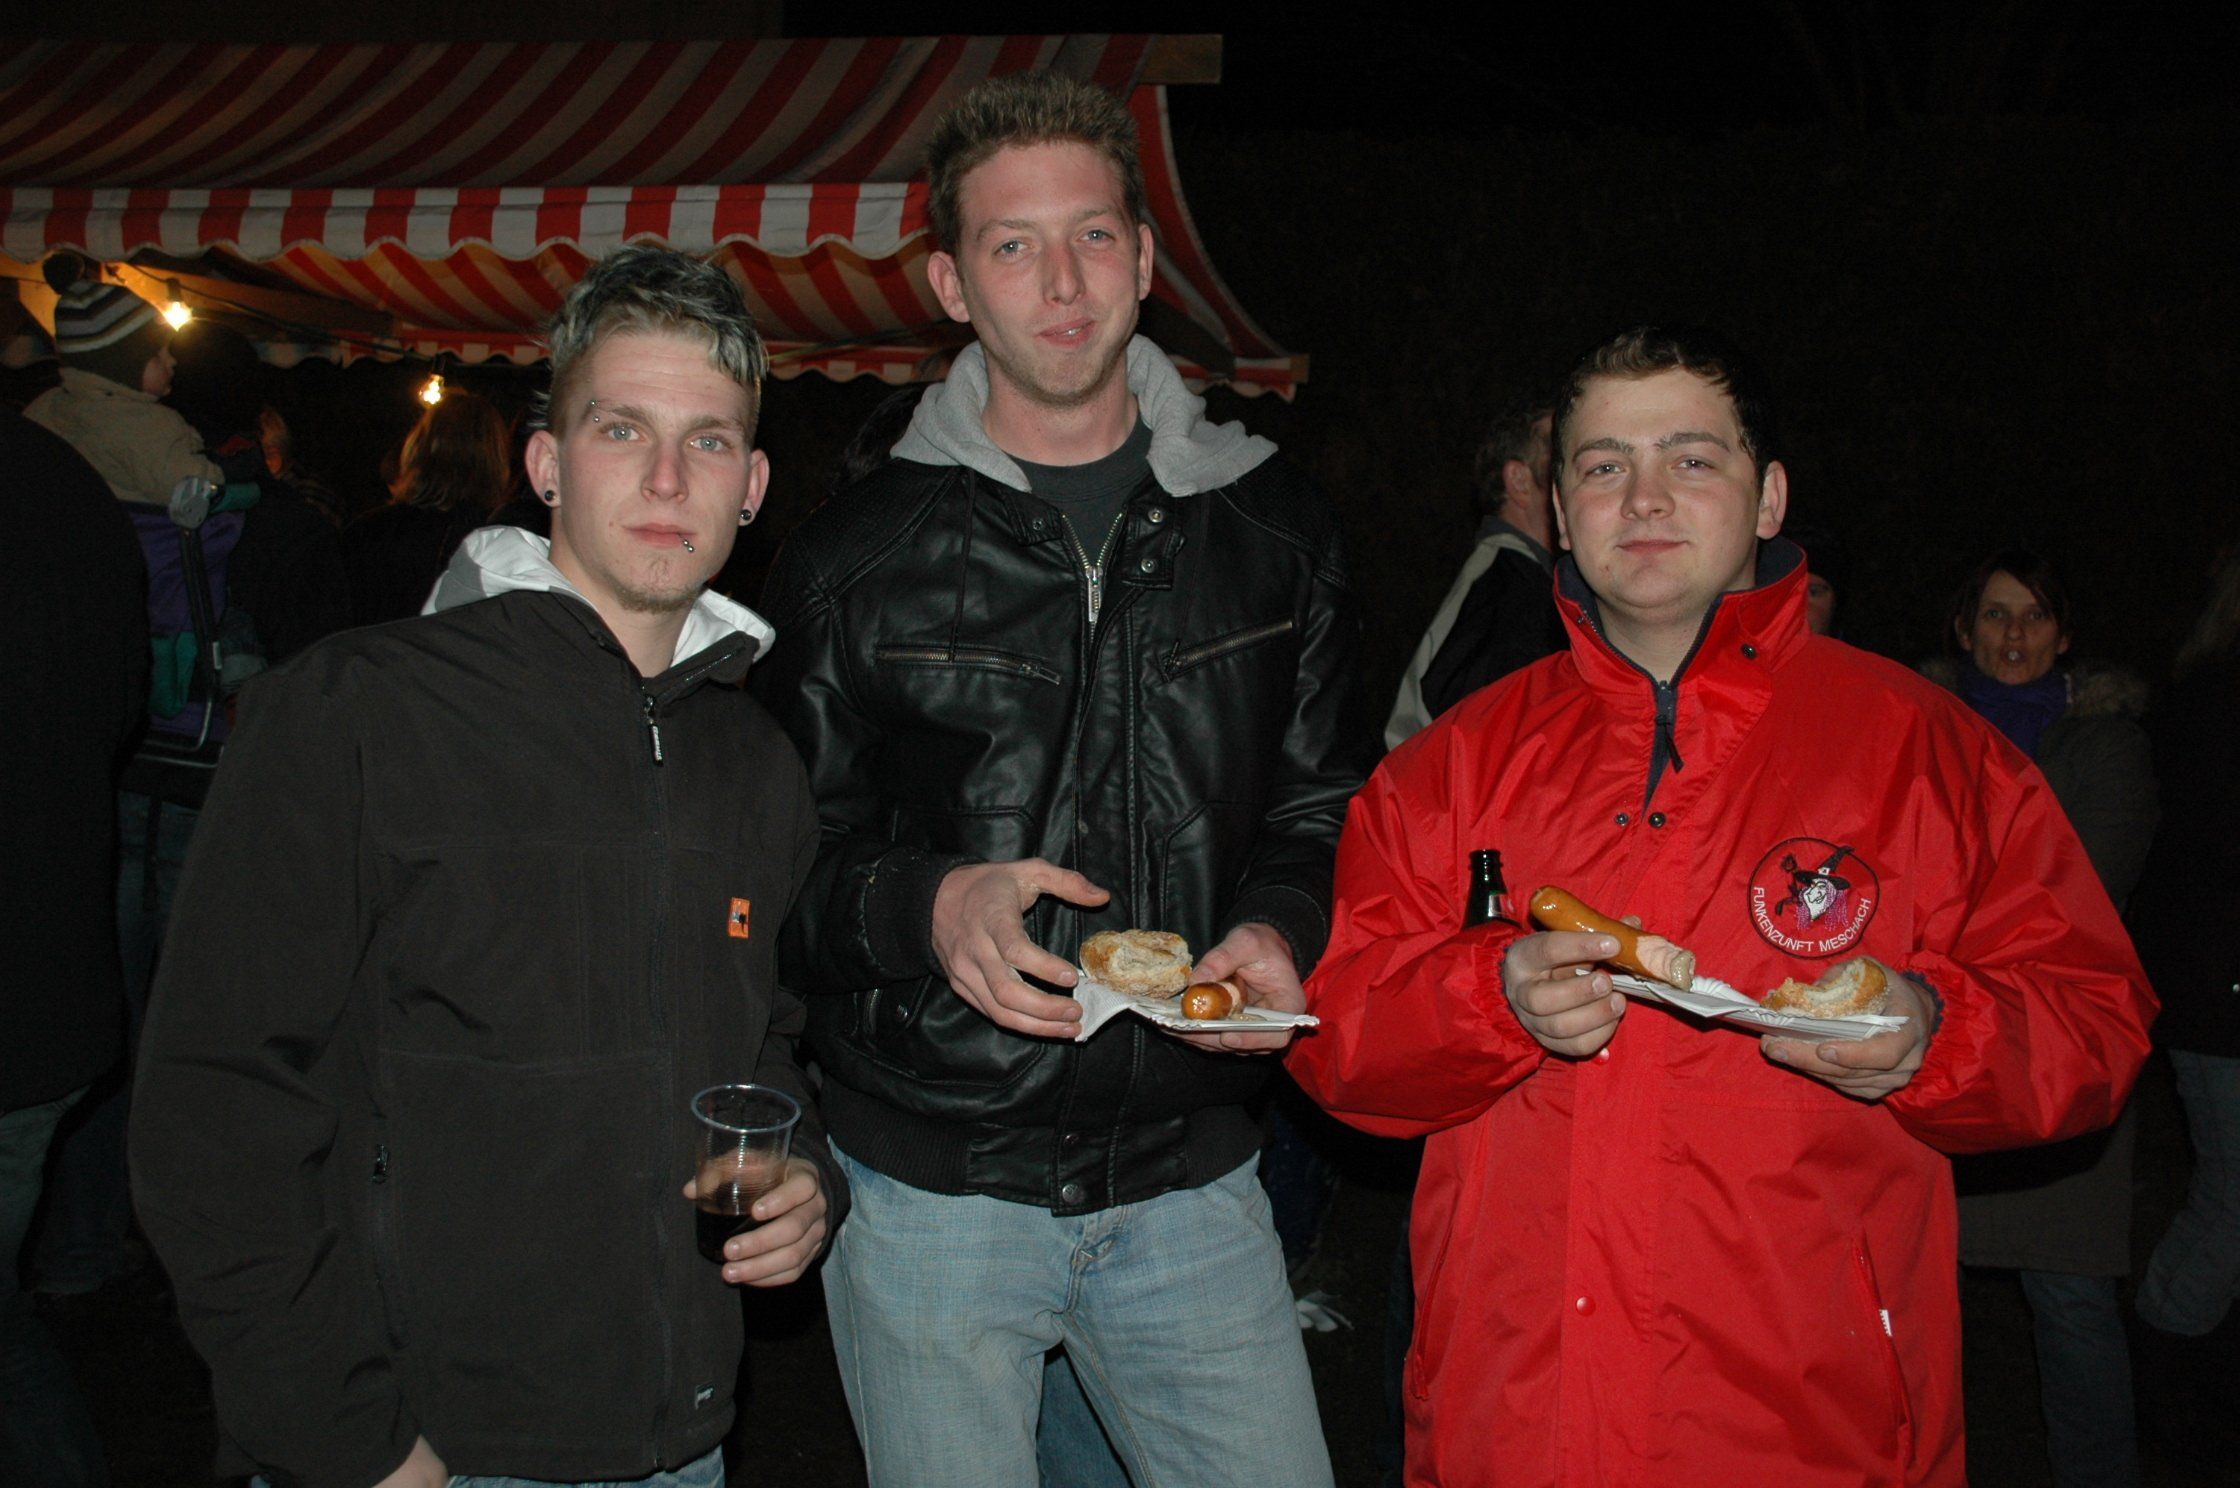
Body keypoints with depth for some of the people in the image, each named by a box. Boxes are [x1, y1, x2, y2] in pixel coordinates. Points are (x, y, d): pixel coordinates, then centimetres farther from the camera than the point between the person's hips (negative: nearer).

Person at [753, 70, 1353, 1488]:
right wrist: (922, 908, -18)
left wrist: (1281, 928, -7)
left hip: (1191, 1181, 2)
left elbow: (1317, 800, 12)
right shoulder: (858, 552, -2)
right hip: (929, 1182, -1)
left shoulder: (1271, 529, 4)